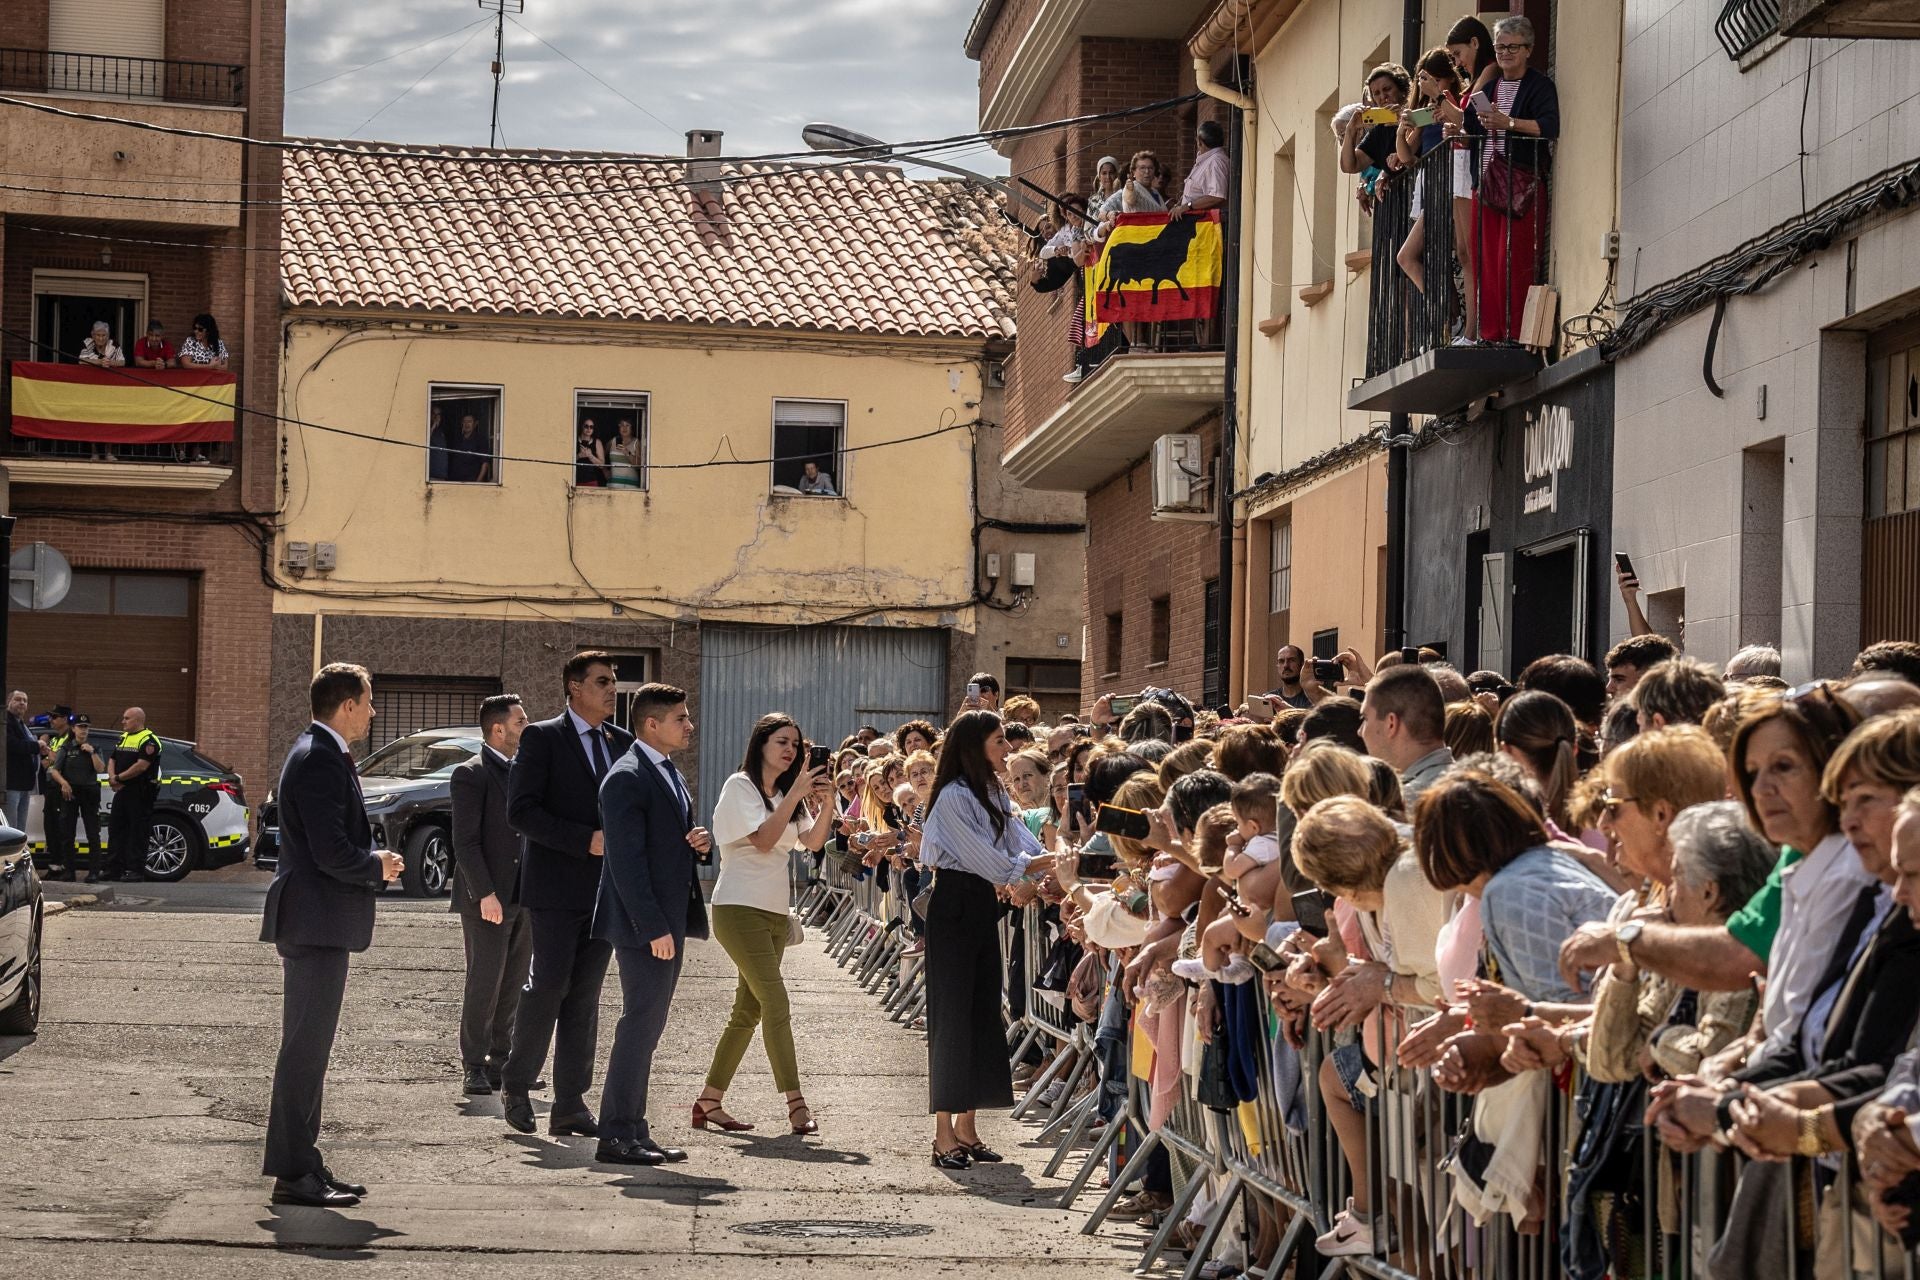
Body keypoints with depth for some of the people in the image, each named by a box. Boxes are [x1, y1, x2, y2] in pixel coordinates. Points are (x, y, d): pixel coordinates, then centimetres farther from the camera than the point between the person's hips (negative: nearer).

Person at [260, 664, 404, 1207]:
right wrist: (378, 866, -7)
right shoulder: (322, 759, -17)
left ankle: (303, 1164, 22)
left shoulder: (317, 753, 17)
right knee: (305, 1046, -7)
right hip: (316, 923, -11)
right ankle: (293, 1173, -3)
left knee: (309, 1046, 15)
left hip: (315, 923, 11)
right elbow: (333, 853, -24)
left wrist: (373, 861, 9)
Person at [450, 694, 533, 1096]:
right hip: (486, 900, -7)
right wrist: (485, 894, -20)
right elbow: (465, 841, -14)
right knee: (483, 984, -4)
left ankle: (501, 1063, 17)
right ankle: (475, 1068, 2)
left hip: (523, 898, 7)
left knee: (512, 986, 10)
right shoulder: (471, 775, -9)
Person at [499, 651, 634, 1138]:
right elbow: (521, 810, -12)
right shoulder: (541, 739, -4)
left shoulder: (623, 743, 13)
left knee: (585, 996, 5)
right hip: (555, 887, -5)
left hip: (605, 890, 5)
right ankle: (516, 1083, 11)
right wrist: (586, 841, -19)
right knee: (550, 985, -8)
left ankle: (570, 1104, 8)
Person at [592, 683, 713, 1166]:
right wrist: (654, 928, -23)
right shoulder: (627, 778, -14)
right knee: (640, 1023, -8)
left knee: (646, 1026, 12)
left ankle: (633, 1130, 17)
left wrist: (701, 841, 3)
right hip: (644, 925, -10)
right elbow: (627, 860, -19)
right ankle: (617, 1136, -4)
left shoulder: (669, 774, 17)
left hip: (669, 921, 10)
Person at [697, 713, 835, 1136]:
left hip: (774, 912, 8)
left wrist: (826, 801, -11)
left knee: (747, 1012, 7)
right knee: (776, 1004, -16)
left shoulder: (786, 795, 17)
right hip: (739, 908, -8)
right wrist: (797, 793, -18)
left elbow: (814, 841, 4)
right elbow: (763, 840, -16)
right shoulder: (740, 786, -4)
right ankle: (796, 1104, -19)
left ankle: (709, 1102, 12)